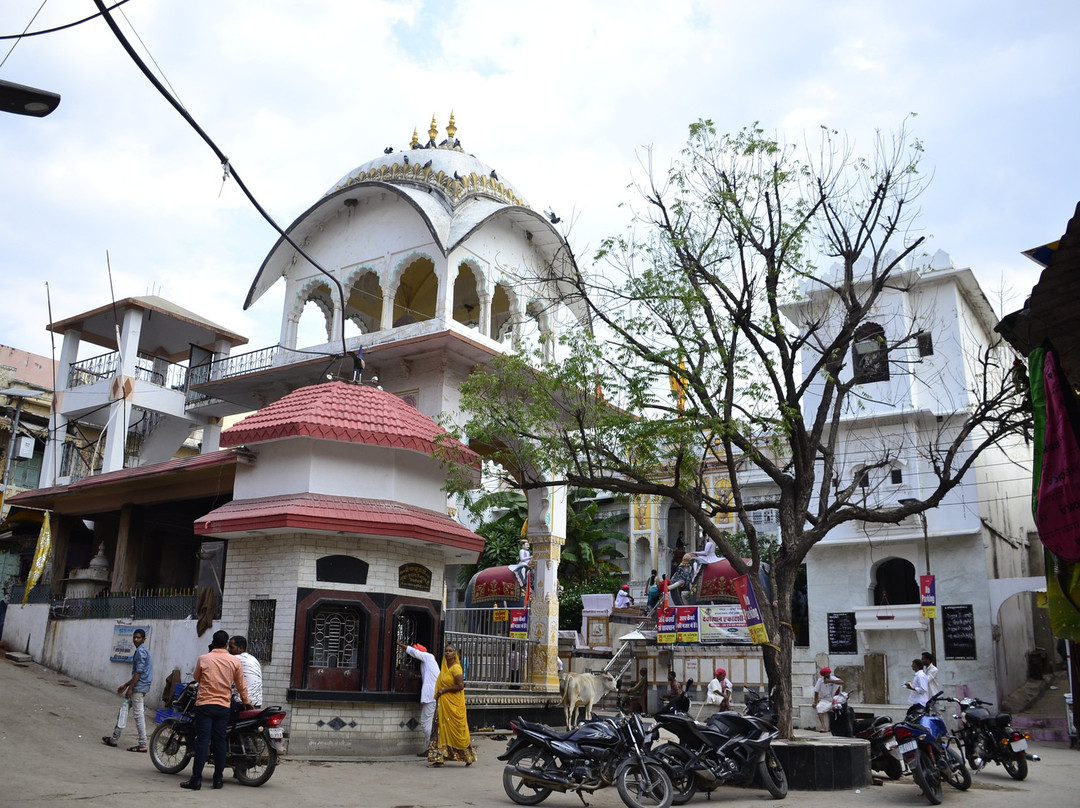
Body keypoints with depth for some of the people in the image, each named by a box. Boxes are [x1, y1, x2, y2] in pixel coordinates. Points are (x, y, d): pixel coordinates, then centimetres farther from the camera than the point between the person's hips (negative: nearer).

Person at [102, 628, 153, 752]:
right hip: (140, 687, 10)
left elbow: (139, 672, -19)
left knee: (138, 714, -7)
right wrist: (125, 685, 25)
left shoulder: (141, 651, -13)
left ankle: (142, 745, -5)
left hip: (139, 687, -10)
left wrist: (130, 688, -18)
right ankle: (114, 738, 25)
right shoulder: (142, 650, 18)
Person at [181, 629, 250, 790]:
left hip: (204, 704, -1)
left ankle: (196, 779, -2)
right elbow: (241, 686, 9)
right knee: (220, 741, 6)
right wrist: (246, 702, 23)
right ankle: (218, 779, 10)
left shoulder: (203, 659, -3)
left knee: (202, 741, -1)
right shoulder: (234, 661, 1)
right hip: (224, 706, 1)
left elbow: (196, 678, 13)